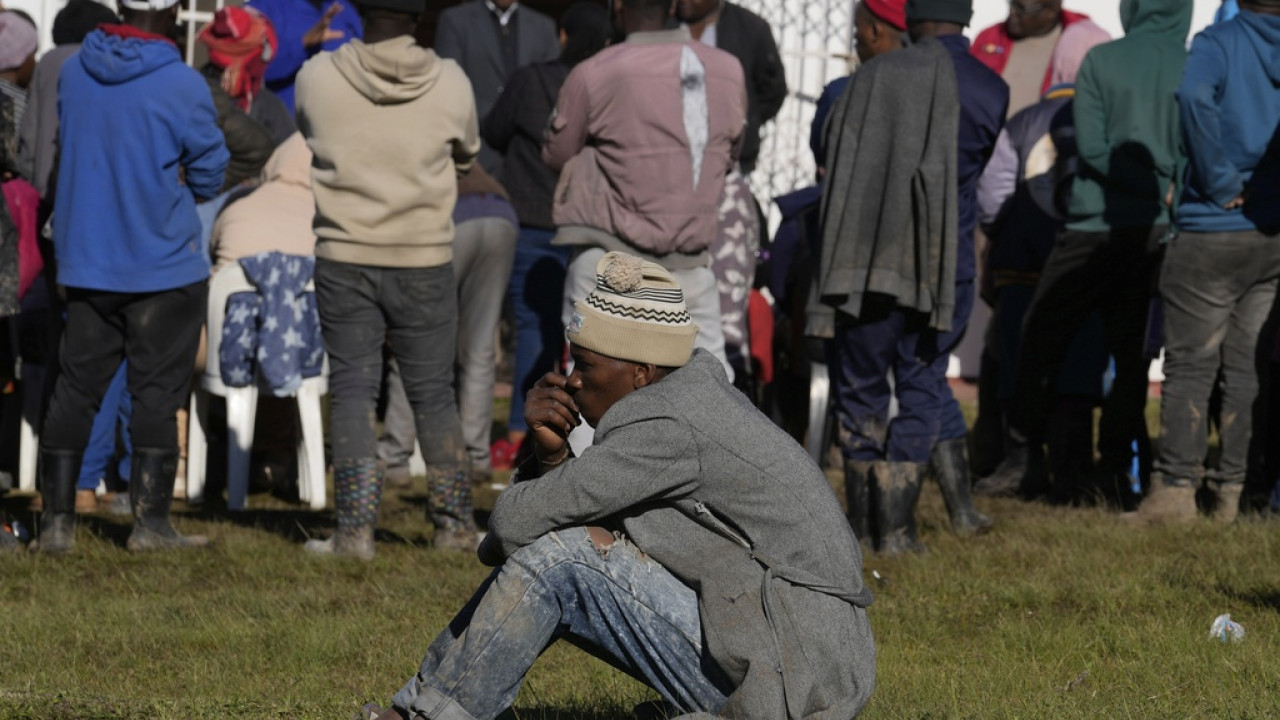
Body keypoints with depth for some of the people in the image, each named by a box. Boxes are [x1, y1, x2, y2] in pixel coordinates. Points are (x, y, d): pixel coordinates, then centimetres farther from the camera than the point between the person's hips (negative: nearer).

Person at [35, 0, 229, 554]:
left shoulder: (73, 73, 0)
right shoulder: (182, 86, -14)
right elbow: (209, 176, -5)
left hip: (85, 263, 4)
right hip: (164, 264, -4)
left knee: (75, 389, 9)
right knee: (156, 392, 3)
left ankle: (57, 518, 8)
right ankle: (150, 521, 5)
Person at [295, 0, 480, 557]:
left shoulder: (317, 77, -8)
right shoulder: (449, 83, -6)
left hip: (343, 256, -1)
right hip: (424, 260, 1)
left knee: (351, 391, 4)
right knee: (433, 395, 10)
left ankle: (355, 531, -2)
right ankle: (455, 526, 13)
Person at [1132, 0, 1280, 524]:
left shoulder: (1221, 43, -10)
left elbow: (1194, 94, -30)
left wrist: (1220, 181, -20)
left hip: (1213, 234, -4)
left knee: (1190, 366, 1)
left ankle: (1175, 488, -2)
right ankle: (1235, 491, 10)